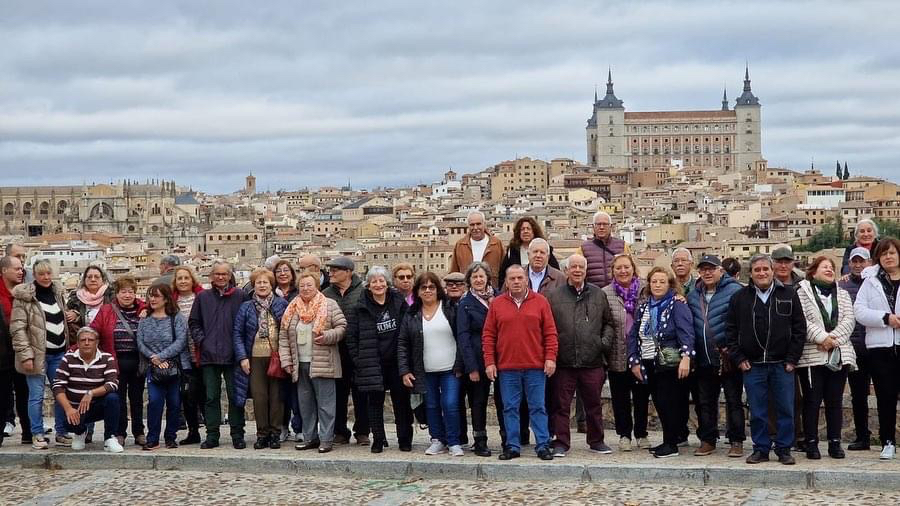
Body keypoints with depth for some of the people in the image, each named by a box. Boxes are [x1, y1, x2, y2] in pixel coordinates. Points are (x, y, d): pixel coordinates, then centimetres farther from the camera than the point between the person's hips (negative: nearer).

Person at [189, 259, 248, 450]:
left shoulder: (240, 296, 1)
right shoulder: (203, 297, 9)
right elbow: (194, 322, 15)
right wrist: (200, 340, 1)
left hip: (232, 355, -2)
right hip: (209, 355, 2)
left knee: (235, 396, 3)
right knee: (211, 397, 6)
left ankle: (237, 435, 10)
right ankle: (212, 435, 13)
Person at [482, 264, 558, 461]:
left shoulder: (540, 302, 5)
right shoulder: (497, 304, 7)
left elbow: (550, 332, 3)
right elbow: (488, 335, 6)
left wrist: (550, 358, -5)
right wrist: (489, 362, -1)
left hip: (536, 366, -1)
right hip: (506, 367, 1)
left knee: (538, 408, 3)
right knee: (510, 408, 5)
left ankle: (543, 445, 8)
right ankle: (512, 446, 12)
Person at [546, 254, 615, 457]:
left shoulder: (598, 294, 11)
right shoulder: (554, 296, 3)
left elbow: (608, 323, 18)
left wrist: (605, 341, 2)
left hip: (592, 362, 2)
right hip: (563, 362, -2)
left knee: (594, 403, 11)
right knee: (561, 405, 2)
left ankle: (596, 441, 24)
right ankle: (561, 442, 10)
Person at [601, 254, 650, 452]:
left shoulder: (646, 289, 1)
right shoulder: (605, 294, -1)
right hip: (618, 356, -1)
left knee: (642, 396, 11)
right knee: (620, 397, 8)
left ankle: (641, 434, 24)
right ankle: (624, 434, 20)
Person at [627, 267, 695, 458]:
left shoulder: (677, 305, -5)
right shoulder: (643, 308, 14)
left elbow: (686, 333, -16)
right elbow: (633, 335, 15)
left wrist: (686, 357, -27)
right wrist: (634, 361, 8)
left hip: (670, 364, -6)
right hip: (650, 365, 6)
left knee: (669, 403, -5)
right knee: (659, 403, 9)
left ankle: (671, 444, 3)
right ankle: (669, 441, 19)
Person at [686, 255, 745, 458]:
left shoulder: (734, 291, -7)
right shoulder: (693, 296, 13)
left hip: (729, 358, -6)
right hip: (704, 361, 6)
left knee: (734, 401, 3)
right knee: (705, 402, 10)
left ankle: (736, 441, 9)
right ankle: (707, 440, 19)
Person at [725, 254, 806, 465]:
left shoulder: (789, 295, 4)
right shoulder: (740, 298, 6)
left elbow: (799, 328, 3)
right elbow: (731, 330, 7)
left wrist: (792, 359, -3)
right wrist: (739, 358, 0)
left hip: (782, 365, 0)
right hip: (752, 366, 1)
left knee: (785, 410, 3)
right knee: (757, 412, 5)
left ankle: (784, 449, 14)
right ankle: (761, 449, 15)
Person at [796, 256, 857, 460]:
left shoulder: (842, 294, 17)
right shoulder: (803, 292, 3)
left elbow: (849, 320, 4)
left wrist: (833, 338, -12)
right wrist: (821, 337, -17)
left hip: (839, 354, 4)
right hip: (812, 355, -4)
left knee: (835, 400, 7)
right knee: (812, 400, -1)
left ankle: (835, 443, 13)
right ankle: (811, 443, 6)